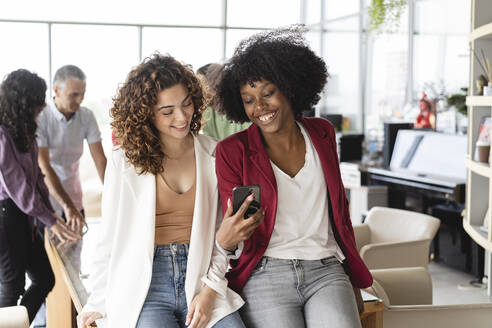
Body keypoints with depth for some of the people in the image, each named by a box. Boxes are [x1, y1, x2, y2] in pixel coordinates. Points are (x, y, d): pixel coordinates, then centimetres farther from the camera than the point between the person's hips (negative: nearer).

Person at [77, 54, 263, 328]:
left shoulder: (214, 154, 7)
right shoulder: (125, 162, 2)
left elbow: (223, 229, 7)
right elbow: (110, 236, 6)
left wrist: (211, 290, -4)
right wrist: (98, 303, 4)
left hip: (202, 279, 2)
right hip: (144, 282, -1)